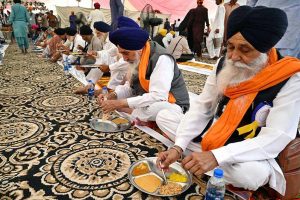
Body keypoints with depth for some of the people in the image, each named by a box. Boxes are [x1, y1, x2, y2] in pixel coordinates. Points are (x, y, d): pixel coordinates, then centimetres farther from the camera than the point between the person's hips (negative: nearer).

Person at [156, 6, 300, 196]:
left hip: (249, 153, -5)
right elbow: (201, 108, -6)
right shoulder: (224, 65, -6)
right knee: (164, 116, -5)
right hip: (213, 136, 6)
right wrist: (178, 146, -19)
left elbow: (276, 138, -26)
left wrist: (215, 156, -37)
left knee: (250, 173, -40)